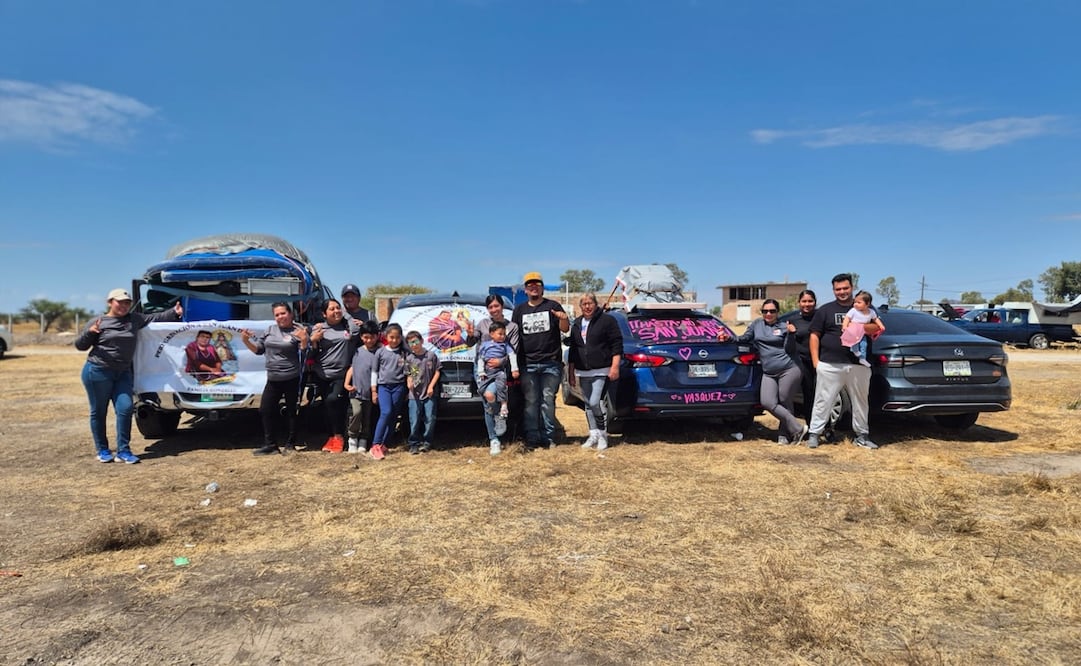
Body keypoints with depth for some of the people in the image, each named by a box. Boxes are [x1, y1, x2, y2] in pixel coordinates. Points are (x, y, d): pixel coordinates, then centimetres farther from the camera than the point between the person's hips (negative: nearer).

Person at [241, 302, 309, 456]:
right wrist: (246, 340, 0)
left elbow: (305, 353, -10)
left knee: (291, 412, 5)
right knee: (265, 410, 6)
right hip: (273, 379, 6)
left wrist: (304, 340, -27)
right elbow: (258, 349, 15)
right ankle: (269, 444, 16)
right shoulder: (270, 329, 9)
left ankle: (290, 445, 16)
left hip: (292, 380, -6)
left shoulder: (298, 330, -7)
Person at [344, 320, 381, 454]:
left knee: (367, 418, 7)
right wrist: (347, 383, 2)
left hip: (370, 392, -1)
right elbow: (352, 368, 12)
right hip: (356, 391, 1)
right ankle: (353, 438, 1)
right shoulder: (358, 351, 7)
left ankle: (363, 442, 22)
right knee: (356, 412, -17)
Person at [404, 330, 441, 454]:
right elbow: (409, 375, 7)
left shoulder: (431, 355, 0)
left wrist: (431, 386, -5)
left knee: (430, 419, 2)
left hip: (430, 394, 0)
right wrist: (409, 384, -15)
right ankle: (413, 443, 9)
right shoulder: (409, 359, 3)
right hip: (415, 395, 0)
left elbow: (437, 372, 4)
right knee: (414, 420, -1)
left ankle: (426, 442, 14)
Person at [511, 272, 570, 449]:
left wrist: (563, 319, -21)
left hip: (551, 363, -2)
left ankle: (548, 437, 5)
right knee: (531, 401, 3)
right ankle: (532, 438, 7)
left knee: (548, 400, -1)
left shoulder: (553, 306, 7)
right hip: (527, 364, 2)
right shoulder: (519, 310, 14)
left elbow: (565, 329, 2)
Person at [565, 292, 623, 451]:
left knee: (596, 402, -15)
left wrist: (615, 367, -14)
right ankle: (593, 434, 21)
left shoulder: (607, 320, -3)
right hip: (583, 372, 7)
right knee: (588, 404, 10)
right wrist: (571, 371, 18)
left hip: (601, 371, -6)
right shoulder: (576, 324, 16)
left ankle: (603, 434, 1)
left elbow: (617, 344, -7)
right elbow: (573, 349, 20)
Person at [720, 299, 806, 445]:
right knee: (767, 402, -12)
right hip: (768, 373, 3)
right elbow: (744, 339, 19)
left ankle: (784, 436, 17)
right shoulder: (757, 324, 12)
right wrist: (729, 337, 4)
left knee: (784, 402, -2)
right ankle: (798, 428, -1)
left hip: (788, 370, -3)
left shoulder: (783, 327, 4)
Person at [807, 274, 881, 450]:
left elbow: (876, 328, 0)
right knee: (823, 401, -1)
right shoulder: (825, 310, 7)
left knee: (860, 402, 12)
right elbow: (814, 335, 5)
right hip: (830, 365, -2)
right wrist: (815, 361, -3)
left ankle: (861, 436, 24)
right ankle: (814, 434, 5)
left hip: (858, 365, 2)